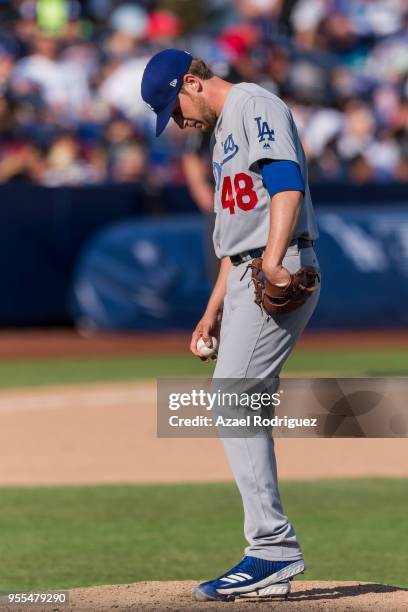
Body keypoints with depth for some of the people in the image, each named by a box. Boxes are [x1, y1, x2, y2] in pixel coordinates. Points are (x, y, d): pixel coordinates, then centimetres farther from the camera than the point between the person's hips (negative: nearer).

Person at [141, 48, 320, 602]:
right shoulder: (223, 133, 26)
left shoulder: (255, 105, -5)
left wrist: (273, 261, -33)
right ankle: (272, 559, 8)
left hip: (282, 275, -10)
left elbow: (287, 180, -21)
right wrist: (214, 310, 25)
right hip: (247, 281, 10)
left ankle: (274, 547, -16)